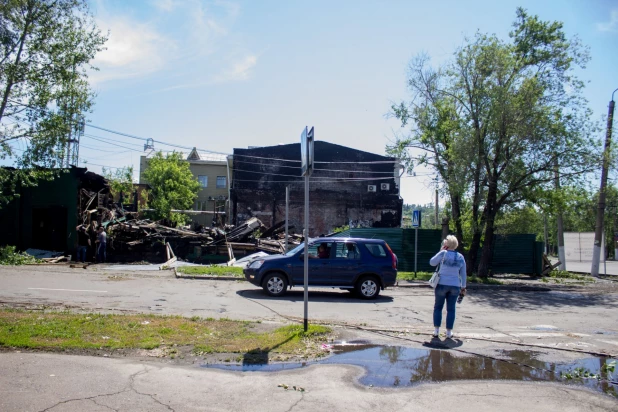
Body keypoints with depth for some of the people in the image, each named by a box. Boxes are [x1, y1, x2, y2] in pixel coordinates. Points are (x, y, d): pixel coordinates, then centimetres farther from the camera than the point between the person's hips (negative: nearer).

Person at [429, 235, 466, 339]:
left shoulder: (443, 253, -9)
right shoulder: (460, 257, 5)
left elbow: (432, 263, 2)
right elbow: (463, 274, 9)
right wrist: (463, 287, 17)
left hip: (442, 284, -3)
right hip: (455, 286, 3)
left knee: (438, 307, 9)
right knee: (451, 309, 9)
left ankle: (436, 330, 9)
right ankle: (449, 332, 11)